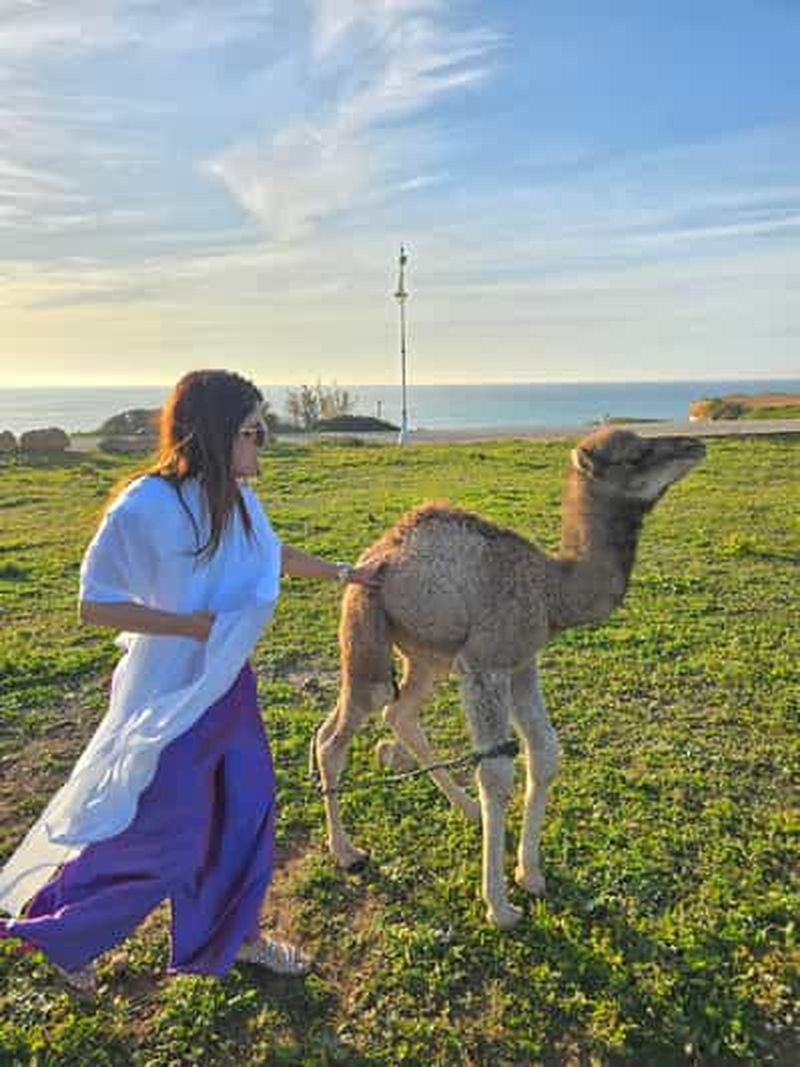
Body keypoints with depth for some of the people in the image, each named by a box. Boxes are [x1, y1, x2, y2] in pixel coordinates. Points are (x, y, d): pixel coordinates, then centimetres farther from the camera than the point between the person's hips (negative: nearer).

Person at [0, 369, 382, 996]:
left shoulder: (237, 498, -4)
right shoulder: (145, 507, -26)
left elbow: (277, 554, 16)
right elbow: (94, 605, -20)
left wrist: (344, 573, 23)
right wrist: (196, 624, -24)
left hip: (227, 685, 7)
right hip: (169, 695, -7)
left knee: (248, 809, 17)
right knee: (164, 840, 7)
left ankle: (235, 936, 41)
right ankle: (54, 928, 35)